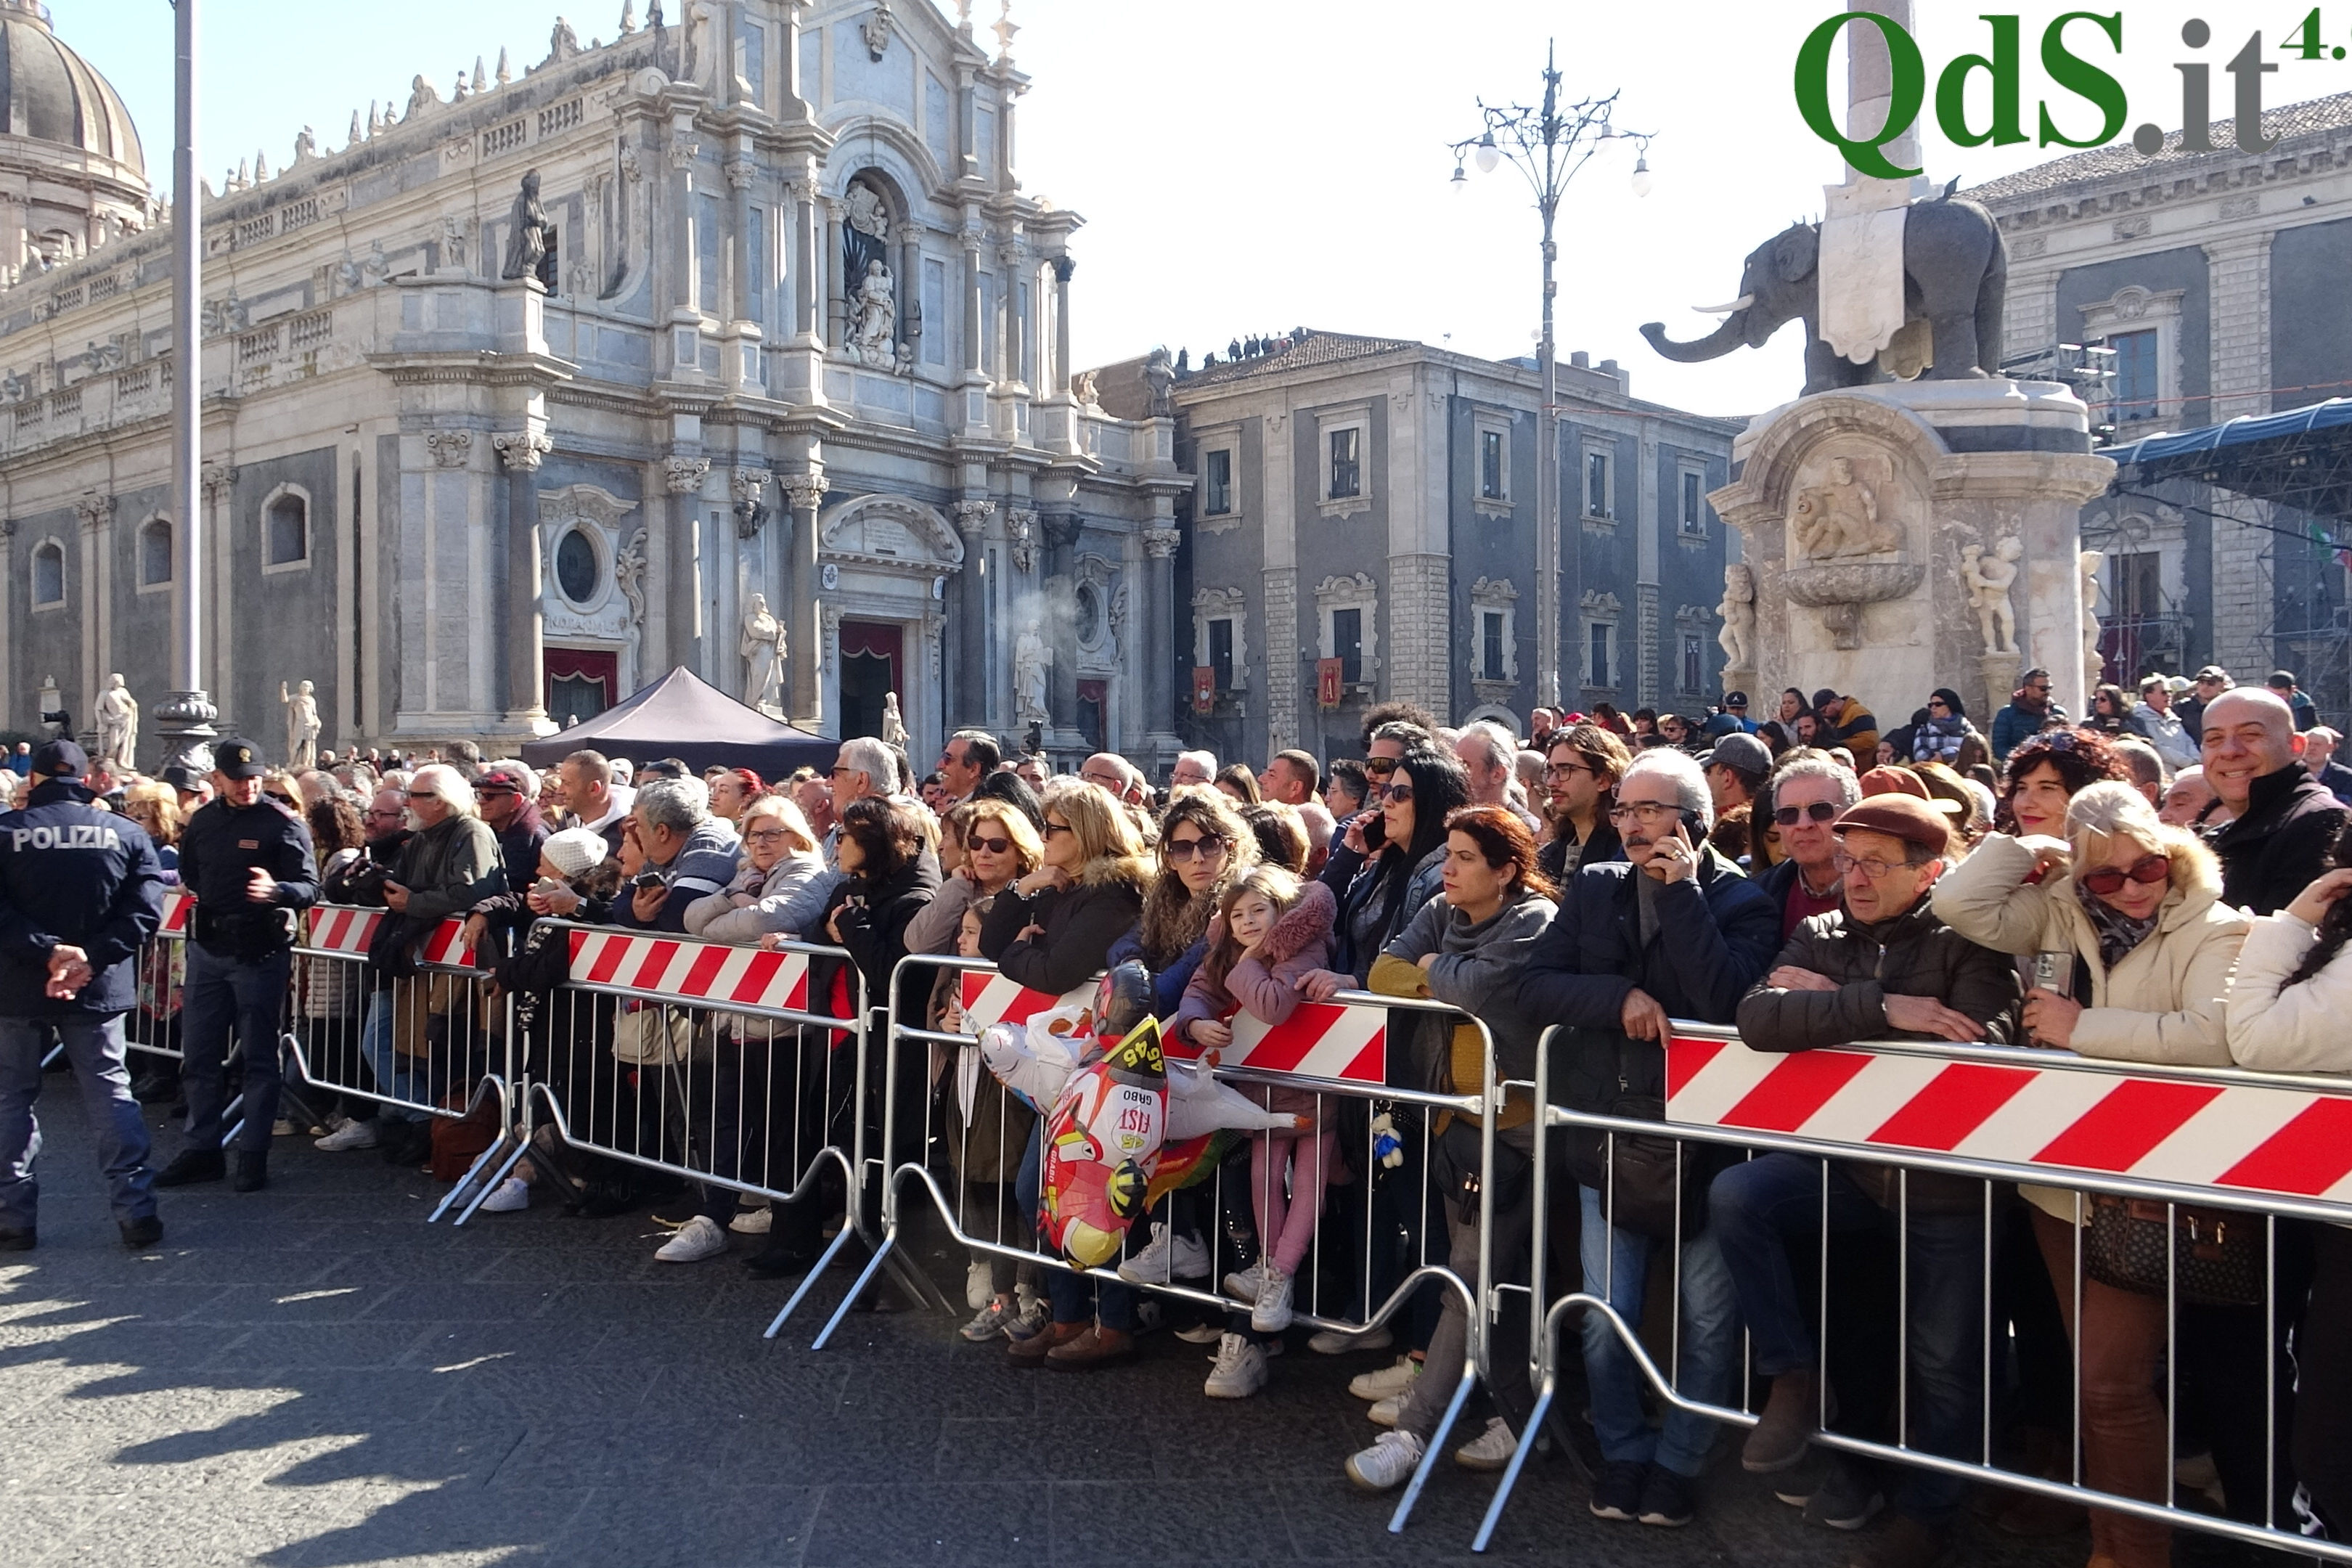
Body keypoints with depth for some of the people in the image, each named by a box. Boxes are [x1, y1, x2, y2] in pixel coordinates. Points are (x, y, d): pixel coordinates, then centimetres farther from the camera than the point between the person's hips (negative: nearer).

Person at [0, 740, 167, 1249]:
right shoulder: (125, 833, -2)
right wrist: (93, 958, -12)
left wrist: (47, 951, -15)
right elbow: (145, 910, -9)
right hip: (97, 989, 1)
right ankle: (135, 1211, 4)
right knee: (110, 1092, 8)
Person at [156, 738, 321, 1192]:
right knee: (199, 1054, 11)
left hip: (260, 950, -6)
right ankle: (202, 1149, 21)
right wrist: (211, 899, 9)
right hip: (207, 949, 6)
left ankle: (253, 1154, 9)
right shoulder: (203, 821, 9)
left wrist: (275, 891, -35)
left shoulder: (283, 823, -9)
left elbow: (310, 887, -16)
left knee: (258, 1055, 2)